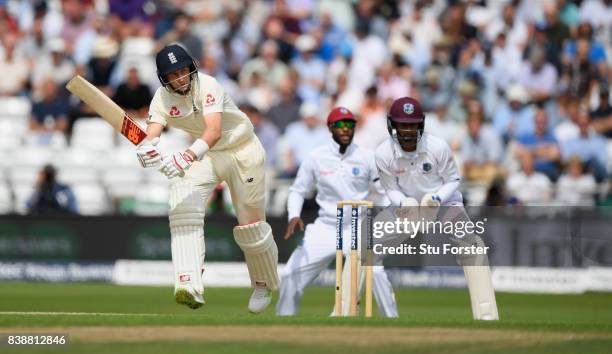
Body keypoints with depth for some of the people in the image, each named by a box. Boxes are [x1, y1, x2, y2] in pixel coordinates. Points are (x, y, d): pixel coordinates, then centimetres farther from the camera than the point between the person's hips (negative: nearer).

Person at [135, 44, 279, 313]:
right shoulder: (163, 98, -13)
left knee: (251, 225, 4)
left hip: (243, 151, -4)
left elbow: (214, 131, -43)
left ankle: (264, 285, 33)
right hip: (204, 155, 4)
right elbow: (152, 134, -27)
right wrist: (147, 148, -52)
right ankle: (190, 287, -34)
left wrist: (186, 157, -59)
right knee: (183, 205, -23)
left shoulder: (208, 87, -28)